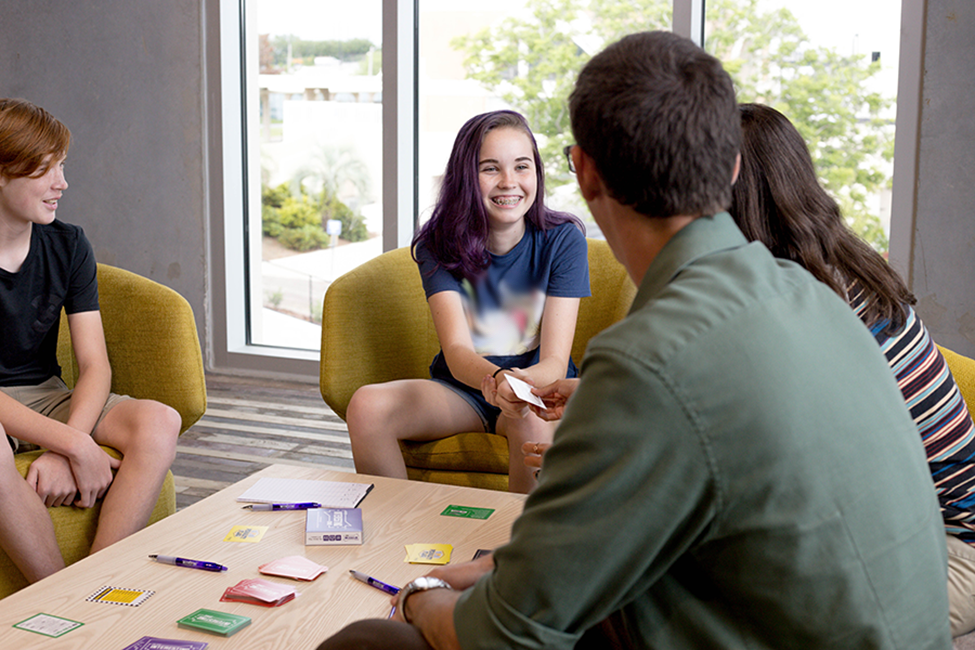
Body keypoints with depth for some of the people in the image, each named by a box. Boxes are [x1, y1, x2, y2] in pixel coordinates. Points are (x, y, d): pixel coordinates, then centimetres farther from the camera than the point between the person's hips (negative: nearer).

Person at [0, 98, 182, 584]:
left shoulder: (67, 246, 2)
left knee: (159, 422, -22)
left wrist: (62, 451, -22)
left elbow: (94, 366, -4)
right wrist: (75, 446, -30)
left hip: (48, 398, 5)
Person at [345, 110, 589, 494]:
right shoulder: (438, 244, -9)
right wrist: (495, 378, -45)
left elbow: (555, 360, -16)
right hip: (461, 386, 2)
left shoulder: (562, 240, -11)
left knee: (531, 423, -37)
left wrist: (522, 383, -42)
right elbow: (457, 350, -20)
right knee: (367, 406, -24)